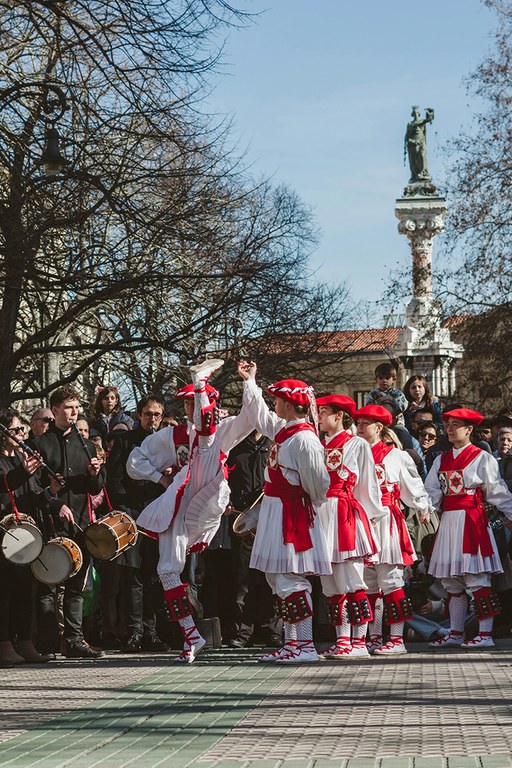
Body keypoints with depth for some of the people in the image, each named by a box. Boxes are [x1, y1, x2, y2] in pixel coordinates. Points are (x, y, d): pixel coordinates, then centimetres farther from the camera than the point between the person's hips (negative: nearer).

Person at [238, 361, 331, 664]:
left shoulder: (304, 438, -19)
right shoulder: (283, 429, 10)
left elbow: (318, 483, -16)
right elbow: (259, 415, 30)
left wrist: (309, 504, 3)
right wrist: (249, 381, 35)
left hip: (291, 512, -10)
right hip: (276, 510, 10)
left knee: (289, 579, -11)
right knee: (276, 577, 14)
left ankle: (306, 646, -10)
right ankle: (292, 642, 20)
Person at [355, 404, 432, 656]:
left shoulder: (395, 456, 2)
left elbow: (412, 485, 8)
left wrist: (423, 508, 11)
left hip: (386, 520, -5)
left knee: (390, 580, -7)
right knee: (368, 583, 8)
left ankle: (396, 639, -5)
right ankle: (374, 638, 14)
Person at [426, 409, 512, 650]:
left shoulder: (482, 458, -2)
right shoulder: (441, 460, 15)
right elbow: (432, 491, 10)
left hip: (472, 520, -6)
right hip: (449, 521, 6)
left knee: (476, 578, -9)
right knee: (452, 580, 10)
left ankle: (485, 634, -6)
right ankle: (455, 634, 18)